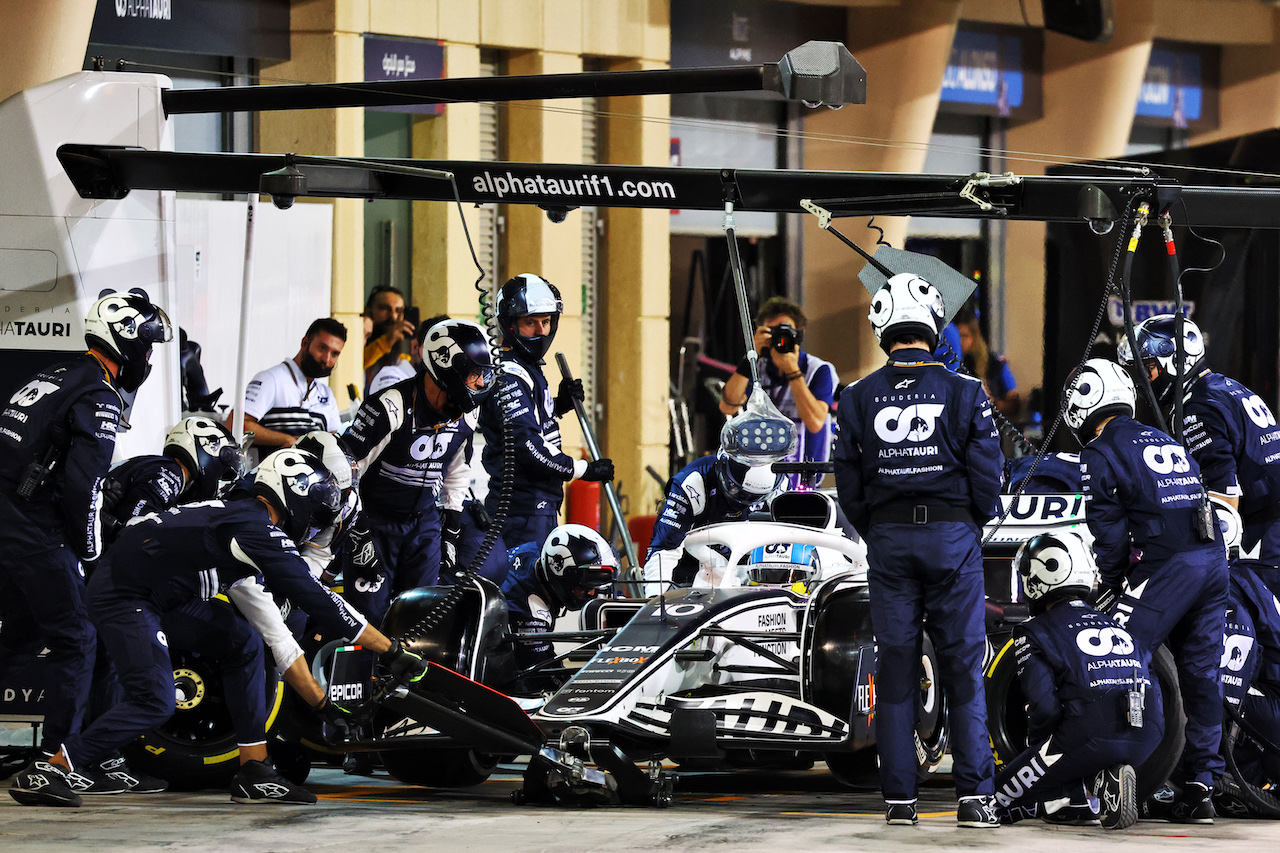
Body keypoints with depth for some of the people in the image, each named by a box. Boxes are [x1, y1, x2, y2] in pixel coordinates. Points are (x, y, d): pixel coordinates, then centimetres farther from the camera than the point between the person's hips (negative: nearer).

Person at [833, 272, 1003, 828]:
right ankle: (974, 796, -4)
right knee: (963, 666, 2)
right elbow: (987, 474, -4)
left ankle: (899, 797, 6)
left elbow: (848, 485, 3)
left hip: (887, 538, 2)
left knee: (895, 664, 6)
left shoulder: (857, 400, 0)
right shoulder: (963, 394, -5)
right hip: (953, 534, -2)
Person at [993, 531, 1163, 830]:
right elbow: (1155, 691, 21)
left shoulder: (1034, 633, 3)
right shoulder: (1120, 626, 22)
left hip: (1089, 739, -7)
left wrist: (1036, 746, 11)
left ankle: (1097, 799, -10)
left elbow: (1044, 705, -10)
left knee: (1001, 799, 10)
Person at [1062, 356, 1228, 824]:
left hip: (1167, 569, -7)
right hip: (1215, 559, 7)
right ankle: (1200, 788, 12)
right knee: (1201, 675, 11)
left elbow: (1109, 530, -4)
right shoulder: (1168, 443, 24)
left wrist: (1109, 585, 10)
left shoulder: (1100, 455, 1)